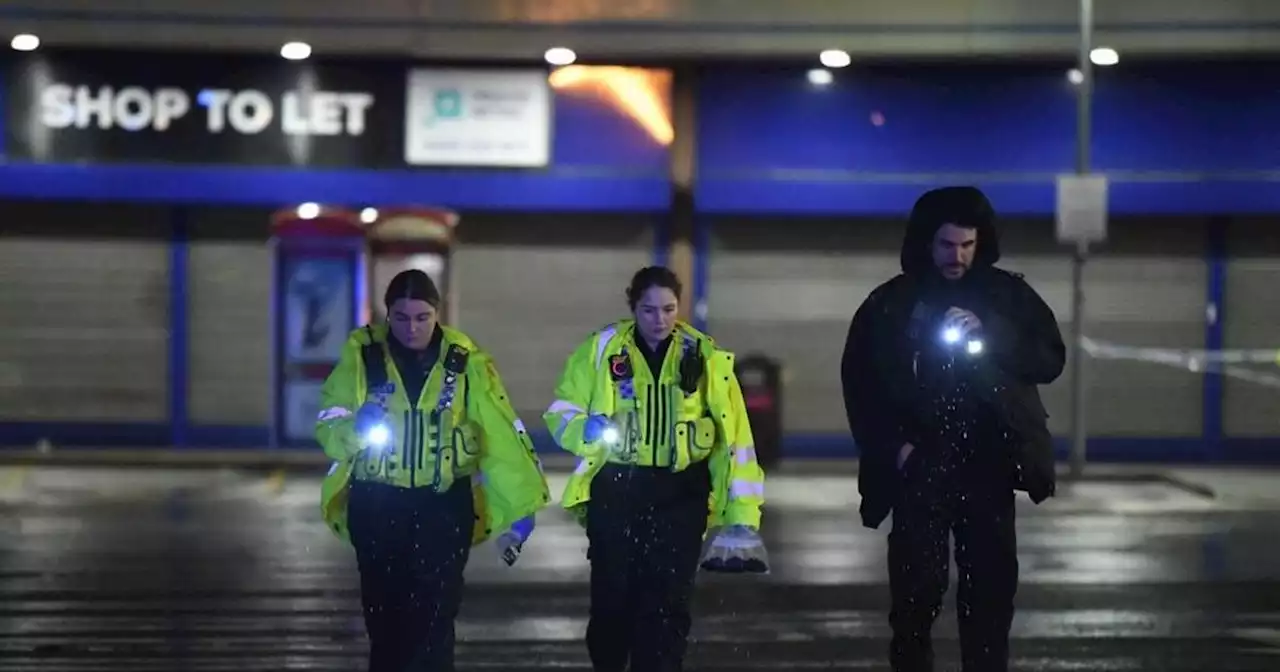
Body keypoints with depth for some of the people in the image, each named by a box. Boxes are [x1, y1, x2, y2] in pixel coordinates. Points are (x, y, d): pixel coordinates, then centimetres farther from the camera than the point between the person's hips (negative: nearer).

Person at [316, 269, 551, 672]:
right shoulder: (362, 353, -3)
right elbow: (329, 426, -4)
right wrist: (357, 428, -26)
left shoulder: (465, 360, -3)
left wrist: (520, 504, -9)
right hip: (377, 505, 1)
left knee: (433, 618, -6)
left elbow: (501, 435, -5)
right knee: (384, 615, 10)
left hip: (445, 505, -1)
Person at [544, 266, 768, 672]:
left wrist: (741, 513, -5)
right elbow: (561, 412, 8)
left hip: (679, 494, 0)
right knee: (613, 596, 9)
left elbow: (732, 436, 0)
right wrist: (585, 430, -16)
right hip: (614, 491, 0)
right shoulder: (601, 350, 0)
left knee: (668, 602, -3)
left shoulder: (704, 357, 1)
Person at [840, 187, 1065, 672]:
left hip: (987, 464, 1)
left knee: (991, 587, 2)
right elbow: (860, 382, 4)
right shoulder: (892, 303, 3)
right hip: (921, 465, -1)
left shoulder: (1009, 295, 6)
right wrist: (892, 445, -6)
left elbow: (1050, 359, 1)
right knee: (917, 589, -5)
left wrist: (991, 336, -14)